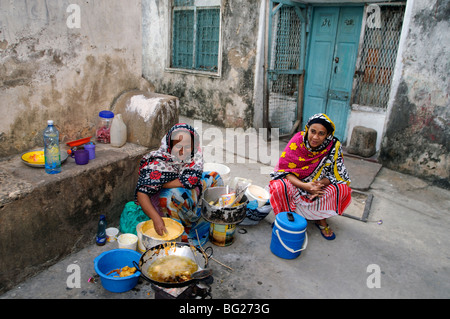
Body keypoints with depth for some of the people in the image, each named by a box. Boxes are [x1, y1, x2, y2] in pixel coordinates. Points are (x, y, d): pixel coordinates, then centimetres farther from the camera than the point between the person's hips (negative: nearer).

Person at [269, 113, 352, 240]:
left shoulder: (334, 146, -16)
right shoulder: (297, 141, -20)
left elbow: (335, 174, -10)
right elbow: (285, 169, -19)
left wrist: (320, 184, -31)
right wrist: (304, 186, -35)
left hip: (321, 183, 2)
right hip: (296, 182, -2)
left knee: (342, 189, -23)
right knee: (279, 187, -32)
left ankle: (321, 220, -1)